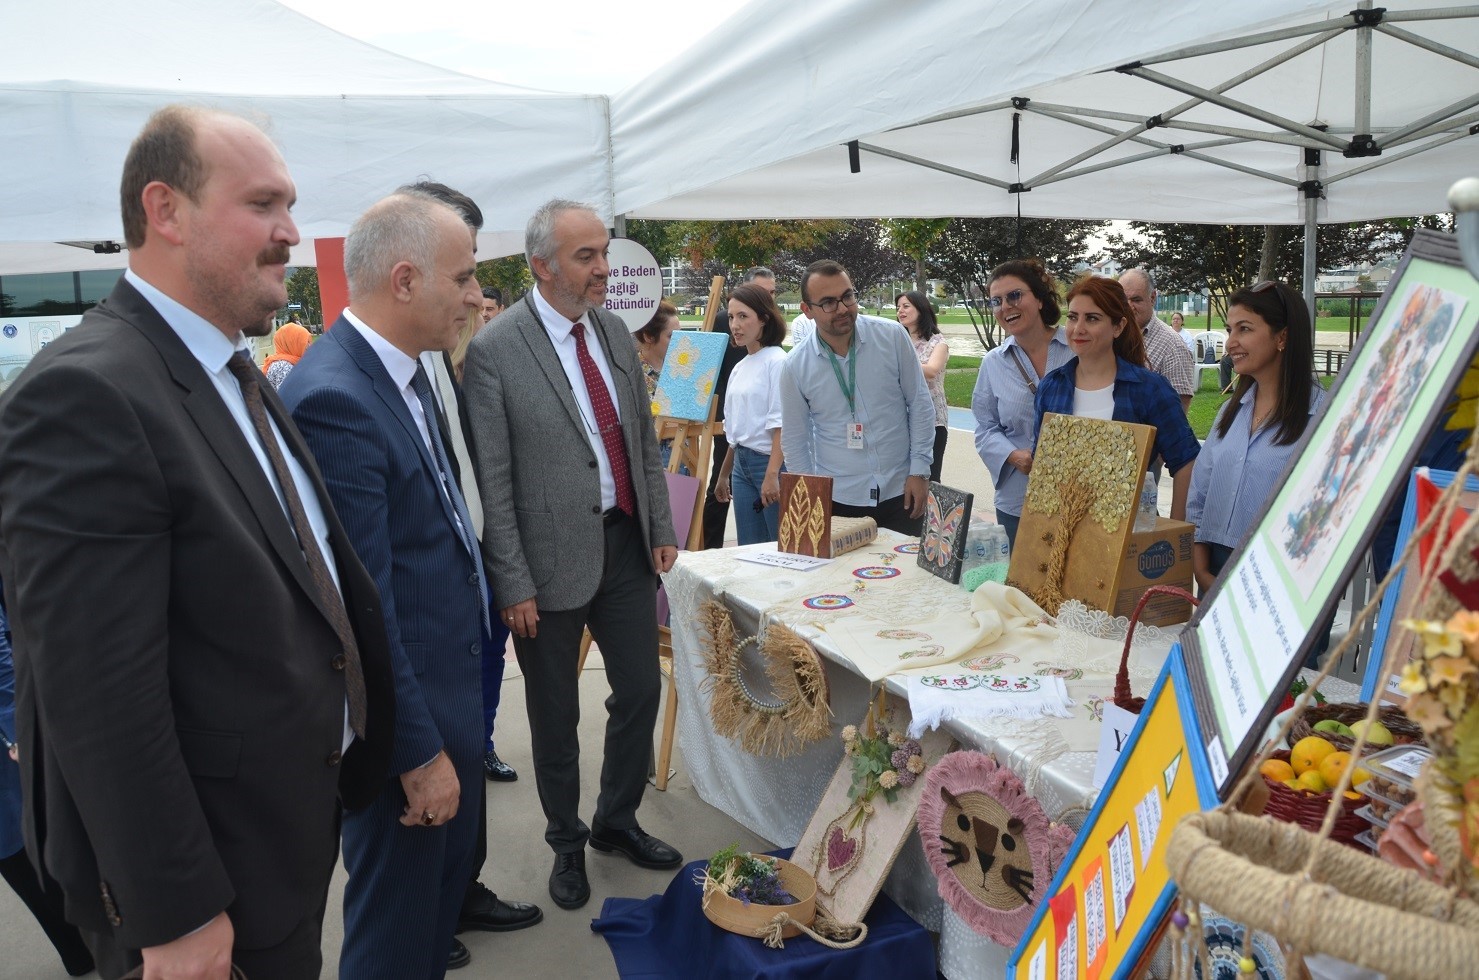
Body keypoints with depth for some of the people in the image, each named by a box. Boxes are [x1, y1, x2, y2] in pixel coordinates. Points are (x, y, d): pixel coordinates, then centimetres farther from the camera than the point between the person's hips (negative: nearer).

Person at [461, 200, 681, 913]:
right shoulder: (494, 351, -14)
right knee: (555, 714, 11)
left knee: (641, 690, 14)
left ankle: (617, 821, 38)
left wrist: (661, 528, 11)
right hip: (553, 560, -5)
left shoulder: (615, 332, 6)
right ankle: (566, 842, 35)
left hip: (626, 545, 6)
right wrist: (514, 583, -14)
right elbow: (492, 480, -14)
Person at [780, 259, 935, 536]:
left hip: (899, 493, 0)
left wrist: (920, 471, -1)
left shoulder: (892, 337, -6)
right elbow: (794, 441, 4)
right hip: (837, 501, 0)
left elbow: (919, 404, 1)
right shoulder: (796, 365, -4)